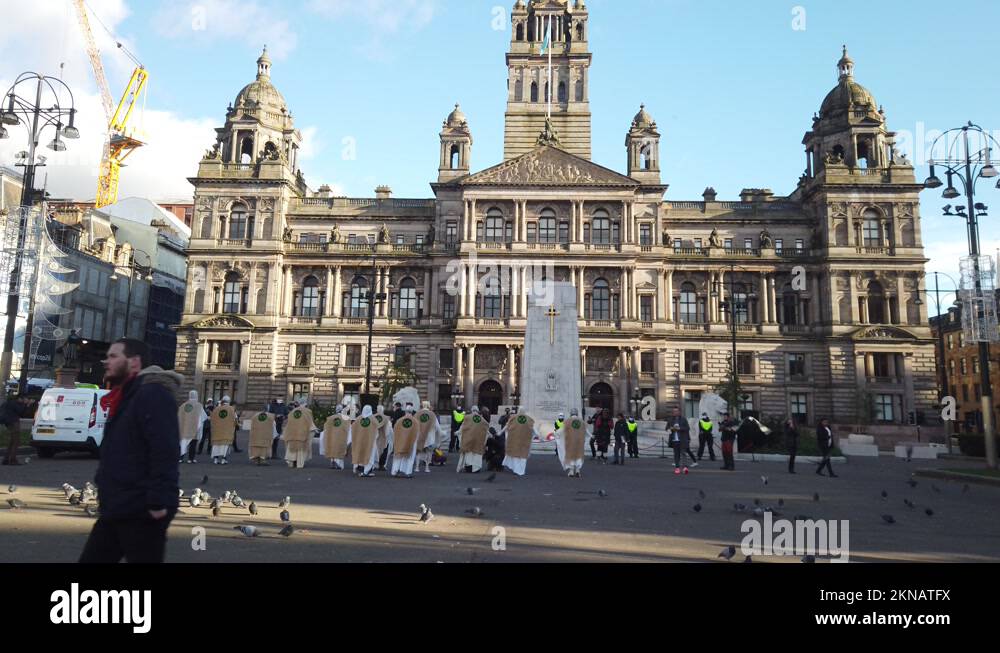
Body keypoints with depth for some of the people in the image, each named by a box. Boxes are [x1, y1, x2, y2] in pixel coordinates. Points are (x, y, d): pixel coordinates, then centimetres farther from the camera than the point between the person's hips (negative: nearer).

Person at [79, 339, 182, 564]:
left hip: (142, 512, -10)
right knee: (91, 560, 15)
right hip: (117, 509, 10)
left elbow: (164, 452, -26)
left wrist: (159, 501, -29)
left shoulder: (152, 394, -16)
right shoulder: (125, 397, 17)